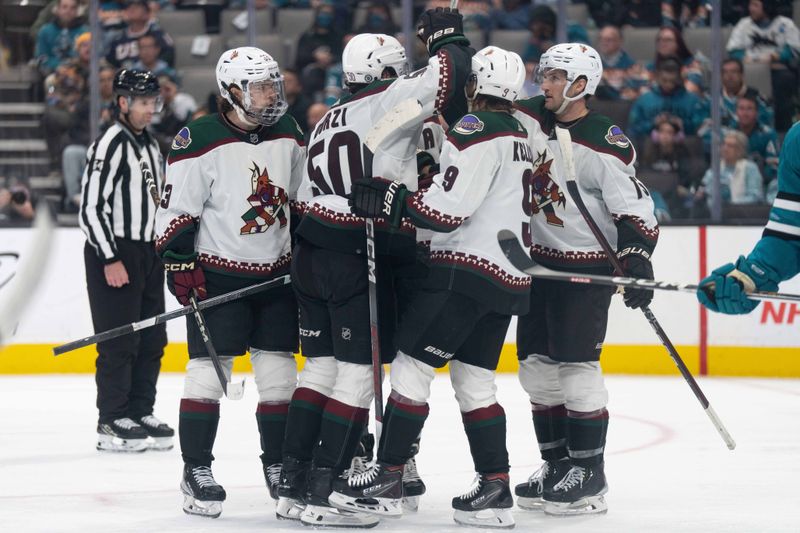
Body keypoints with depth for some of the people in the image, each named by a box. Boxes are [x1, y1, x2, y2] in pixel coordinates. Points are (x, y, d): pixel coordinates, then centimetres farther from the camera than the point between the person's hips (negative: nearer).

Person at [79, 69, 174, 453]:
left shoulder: (150, 145, 15)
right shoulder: (110, 145, -13)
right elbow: (90, 208, -18)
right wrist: (109, 259, -20)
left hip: (148, 253, 9)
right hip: (114, 253, -9)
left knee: (152, 339, 10)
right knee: (120, 341, -7)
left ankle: (140, 412, 18)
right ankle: (112, 422, -3)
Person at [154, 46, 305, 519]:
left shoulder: (288, 134, 5)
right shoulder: (200, 142, -14)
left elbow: (303, 199, 16)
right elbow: (177, 209, -11)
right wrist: (180, 264, -15)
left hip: (277, 270, 5)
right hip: (218, 272, -5)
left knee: (280, 369, 7)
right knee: (209, 369, -8)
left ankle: (279, 464, 18)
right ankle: (196, 471, 0)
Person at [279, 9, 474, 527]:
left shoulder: (327, 121, 20)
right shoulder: (386, 102, -6)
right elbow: (447, 78, -17)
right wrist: (447, 36, 1)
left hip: (313, 253, 9)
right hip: (362, 256, -8)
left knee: (322, 366, 13)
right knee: (359, 371, -5)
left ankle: (293, 484, 11)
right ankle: (318, 493, -8)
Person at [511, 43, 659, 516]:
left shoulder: (606, 144, -15)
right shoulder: (529, 119, 2)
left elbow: (637, 210, -16)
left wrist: (637, 261, -27)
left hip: (588, 263, -7)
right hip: (538, 260, 7)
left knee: (576, 364, -10)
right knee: (536, 365, 9)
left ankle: (589, 473, -4)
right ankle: (557, 464, 19)